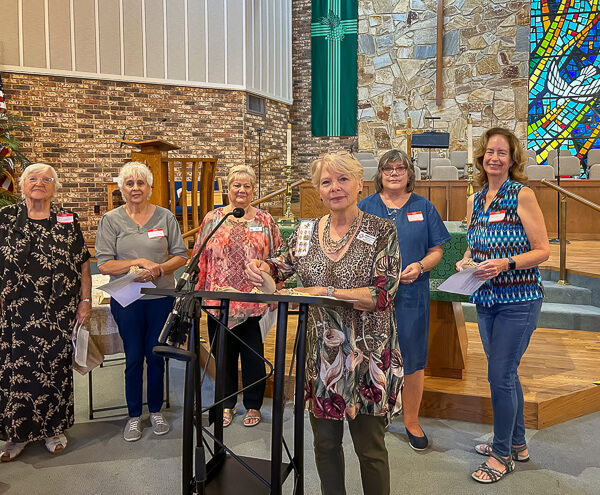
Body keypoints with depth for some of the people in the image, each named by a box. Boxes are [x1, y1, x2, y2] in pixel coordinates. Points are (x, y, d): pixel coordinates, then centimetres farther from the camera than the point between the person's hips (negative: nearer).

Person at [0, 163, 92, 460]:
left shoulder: (68, 221, 3)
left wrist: (86, 301, -1)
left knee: (56, 369, 8)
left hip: (59, 313, 0)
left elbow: (83, 264, 4)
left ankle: (54, 429, 26)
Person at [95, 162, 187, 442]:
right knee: (133, 357, 8)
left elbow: (181, 256, 2)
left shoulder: (165, 217, 2)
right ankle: (134, 416, 25)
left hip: (161, 297, 1)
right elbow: (104, 265, -6)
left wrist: (159, 268, -16)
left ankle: (156, 411, 29)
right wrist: (139, 262, -17)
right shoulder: (111, 220, -1)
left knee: (156, 355, 10)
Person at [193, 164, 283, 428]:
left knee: (253, 354, 6)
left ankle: (253, 405, 24)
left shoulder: (265, 220, 4)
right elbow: (200, 258, 6)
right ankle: (227, 403, 29)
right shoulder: (213, 218, 6)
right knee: (223, 352, 11)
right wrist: (200, 292, 0)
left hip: (253, 300, -1)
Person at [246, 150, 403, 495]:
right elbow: (279, 268, 16)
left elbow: (383, 295, -17)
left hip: (367, 356, -3)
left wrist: (324, 292, -25)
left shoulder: (381, 231, -8)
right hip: (322, 355, 4)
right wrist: (262, 267, -7)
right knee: (325, 442, 18)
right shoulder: (307, 232, 4)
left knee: (370, 448, 11)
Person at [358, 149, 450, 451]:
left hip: (412, 293, 0)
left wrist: (420, 266, -14)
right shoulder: (365, 207, 7)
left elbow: (436, 250, 6)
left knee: (413, 358, 6)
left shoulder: (423, 208, 7)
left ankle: (411, 420, 25)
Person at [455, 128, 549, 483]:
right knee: (505, 373, 16)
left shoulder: (523, 195, -9)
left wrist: (505, 264, -24)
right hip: (486, 299, 6)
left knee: (500, 375, -3)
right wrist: (465, 262, -2)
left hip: (518, 300, -6)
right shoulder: (475, 200, 9)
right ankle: (517, 443, 34)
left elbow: (543, 251, -11)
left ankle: (503, 454, 17)